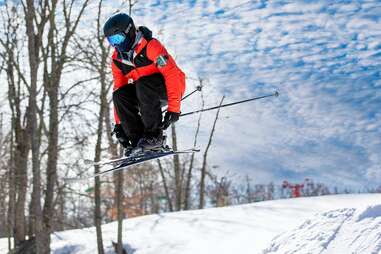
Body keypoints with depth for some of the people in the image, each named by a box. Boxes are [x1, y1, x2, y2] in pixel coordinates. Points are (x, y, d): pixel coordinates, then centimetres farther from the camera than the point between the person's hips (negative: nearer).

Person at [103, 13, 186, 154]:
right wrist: (118, 122, 0)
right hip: (144, 91, 7)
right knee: (119, 95, -18)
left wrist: (173, 108, -34)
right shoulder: (117, 59, 2)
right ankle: (137, 139, -18)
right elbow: (118, 88, 6)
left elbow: (172, 74, -27)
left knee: (143, 84, -34)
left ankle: (154, 135, -29)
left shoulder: (150, 46, -21)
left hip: (168, 88, -7)